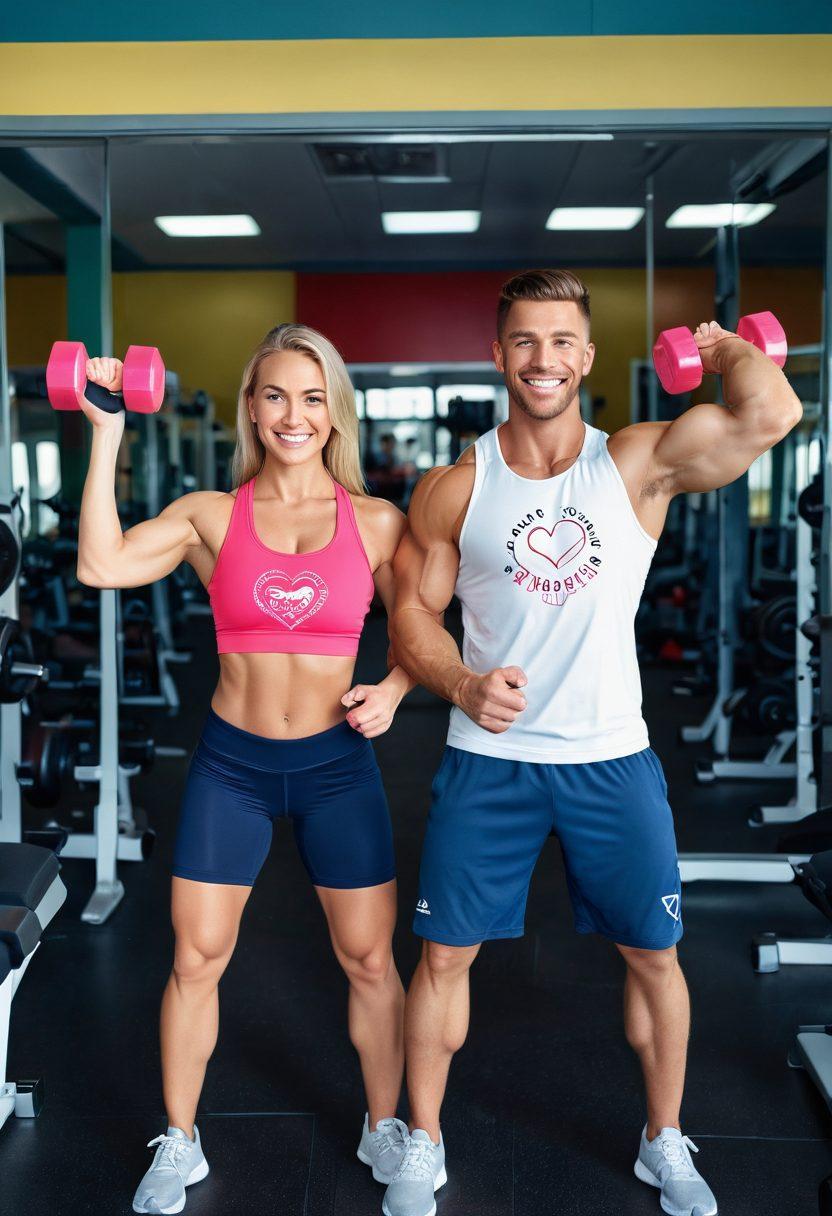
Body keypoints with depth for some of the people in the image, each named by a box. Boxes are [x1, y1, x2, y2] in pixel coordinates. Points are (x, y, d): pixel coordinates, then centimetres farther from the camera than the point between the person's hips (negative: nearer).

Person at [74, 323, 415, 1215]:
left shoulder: (378, 522, -1)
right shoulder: (212, 515, -3)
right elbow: (101, 565, -18)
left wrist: (392, 690, -11)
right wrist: (106, 434, -15)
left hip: (337, 761, 0)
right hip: (231, 762, 0)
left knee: (369, 958, 8)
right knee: (196, 958, 7)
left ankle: (384, 1127, 34)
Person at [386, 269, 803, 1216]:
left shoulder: (639, 464, -4)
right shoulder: (453, 489, -1)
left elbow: (772, 413, -20)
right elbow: (412, 613, 3)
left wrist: (725, 347, 0)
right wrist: (463, 683, -17)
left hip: (613, 759, 0)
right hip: (488, 761, 0)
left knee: (653, 953, 11)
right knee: (444, 955, 7)